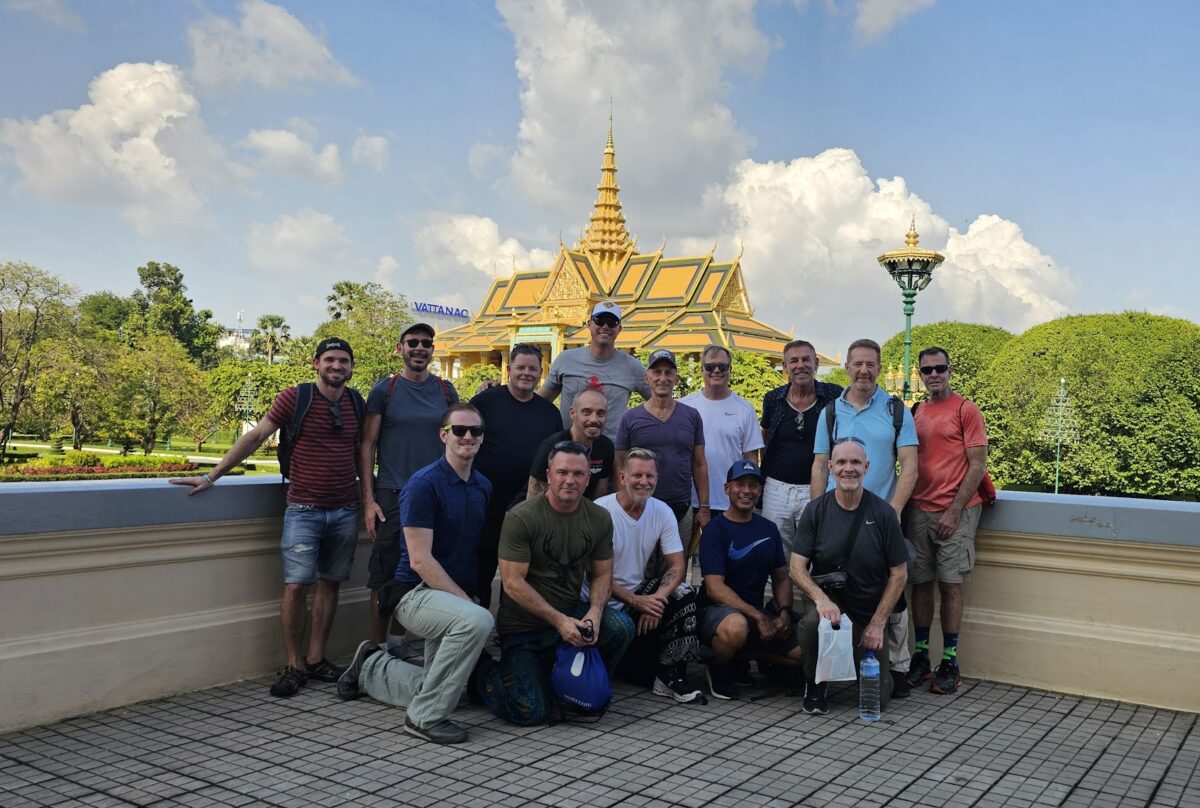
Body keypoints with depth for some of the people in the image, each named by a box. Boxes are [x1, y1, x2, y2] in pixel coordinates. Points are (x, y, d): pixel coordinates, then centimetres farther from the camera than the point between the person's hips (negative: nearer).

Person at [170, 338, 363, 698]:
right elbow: (255, 437, -4)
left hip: (345, 511, 4)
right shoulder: (295, 398, -4)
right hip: (304, 509, -4)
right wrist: (212, 476, -6)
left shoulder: (356, 402, 8)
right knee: (296, 585, -9)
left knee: (330, 584, 8)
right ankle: (293, 666, 3)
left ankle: (316, 659, 18)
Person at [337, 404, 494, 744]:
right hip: (416, 593, -8)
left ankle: (370, 667, 38)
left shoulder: (483, 486, 7)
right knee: (477, 620, -37)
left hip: (453, 597, 8)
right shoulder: (424, 484, -16)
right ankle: (425, 717, -22)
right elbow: (420, 560, -19)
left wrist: (469, 598, 4)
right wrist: (465, 600, -20)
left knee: (439, 688, 13)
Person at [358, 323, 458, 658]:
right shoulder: (385, 389, 1)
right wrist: (368, 499, -9)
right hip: (392, 495, -3)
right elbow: (367, 445, -1)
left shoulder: (446, 391, 10)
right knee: (385, 574, -1)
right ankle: (377, 647, 10)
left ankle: (397, 640, 22)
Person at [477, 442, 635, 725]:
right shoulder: (521, 518, -16)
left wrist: (594, 613, -16)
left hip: (571, 613, 4)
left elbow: (602, 575, 5)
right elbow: (513, 583, -18)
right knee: (531, 713, -14)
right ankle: (484, 671, 18)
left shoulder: (599, 519, -1)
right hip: (524, 626, -4)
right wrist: (559, 620, -24)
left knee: (621, 626, -25)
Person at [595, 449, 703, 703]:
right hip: (604, 604, -5)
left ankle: (670, 675, -13)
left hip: (639, 593, 5)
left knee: (685, 595, -22)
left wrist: (657, 598, -24)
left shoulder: (662, 512, -1)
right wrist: (636, 601, -27)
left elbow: (677, 565, -5)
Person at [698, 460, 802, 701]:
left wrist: (784, 612, -5)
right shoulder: (715, 530, -9)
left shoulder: (768, 529, 11)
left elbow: (781, 579, 15)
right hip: (719, 610, -7)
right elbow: (715, 589, -16)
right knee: (736, 626, -41)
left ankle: (743, 654, 11)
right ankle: (718, 670, -7)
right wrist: (759, 618, -22)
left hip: (757, 612, 7)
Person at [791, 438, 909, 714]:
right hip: (828, 600, 0)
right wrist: (821, 598, -29)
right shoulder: (816, 511, -6)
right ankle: (814, 684, -7)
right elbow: (797, 567, -9)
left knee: (877, 697, -5)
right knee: (813, 621, -37)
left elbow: (899, 573, -2)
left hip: (869, 613, 1)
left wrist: (877, 623, -7)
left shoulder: (883, 513, -7)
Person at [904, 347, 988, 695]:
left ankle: (950, 662, 5)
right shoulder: (914, 412, 13)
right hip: (918, 509, 4)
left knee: (950, 584, -2)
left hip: (955, 511, -4)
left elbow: (978, 466, -6)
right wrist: (903, 503, 7)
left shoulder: (966, 410, -2)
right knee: (921, 582, 5)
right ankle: (921, 657, 13)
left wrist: (954, 510, -12)